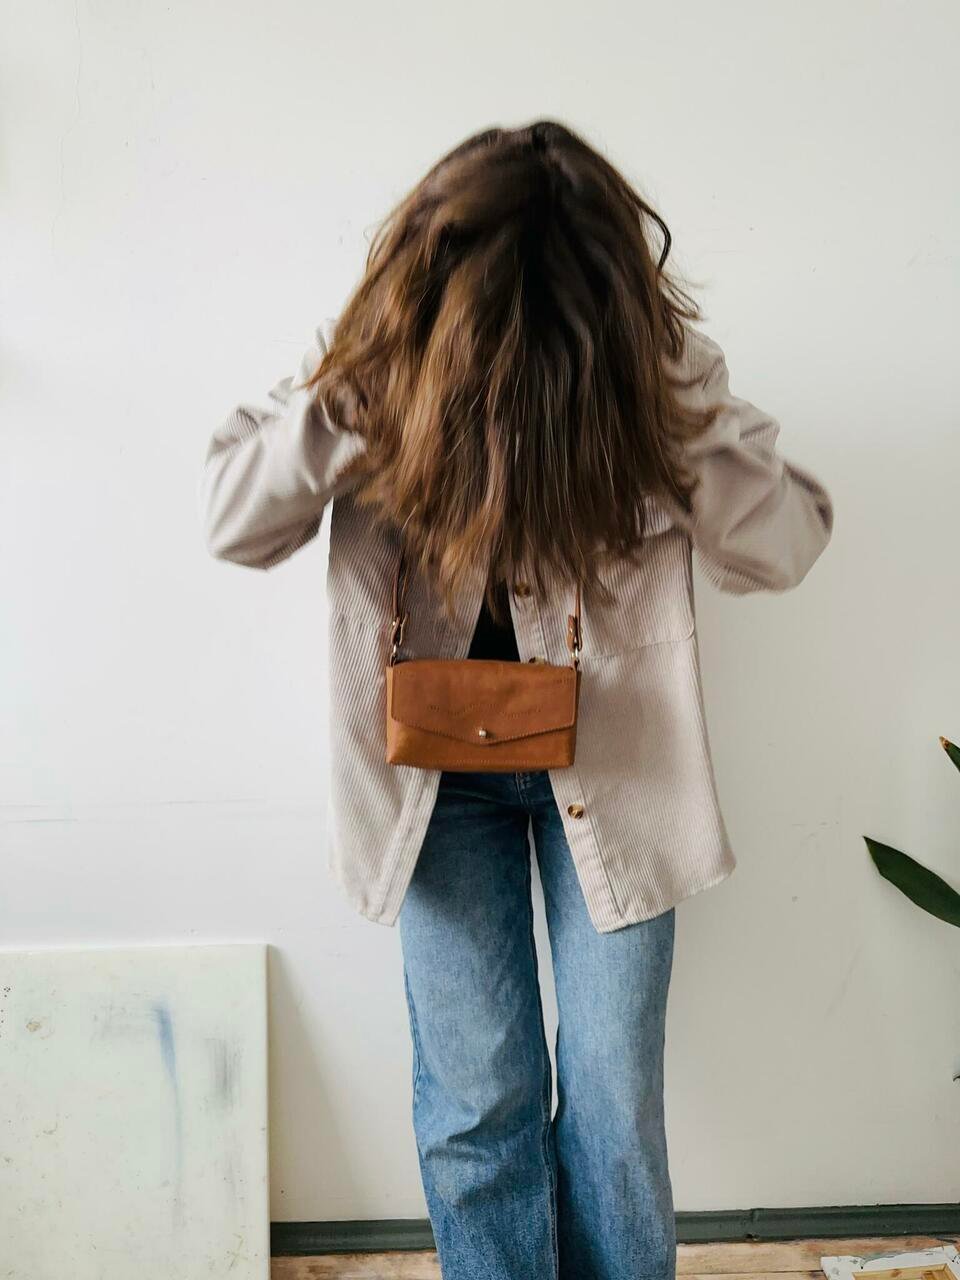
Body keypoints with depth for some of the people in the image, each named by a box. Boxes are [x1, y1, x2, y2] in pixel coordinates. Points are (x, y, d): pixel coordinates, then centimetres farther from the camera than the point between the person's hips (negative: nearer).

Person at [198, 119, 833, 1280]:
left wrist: (681, 404, -27)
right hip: (440, 766, 0)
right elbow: (232, 520, -11)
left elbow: (787, 545, -12)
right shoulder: (381, 353, -9)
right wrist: (358, 392, -25)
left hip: (612, 763, 0)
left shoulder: (655, 357, -10)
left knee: (616, 1097, 6)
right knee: (475, 1097, 5)